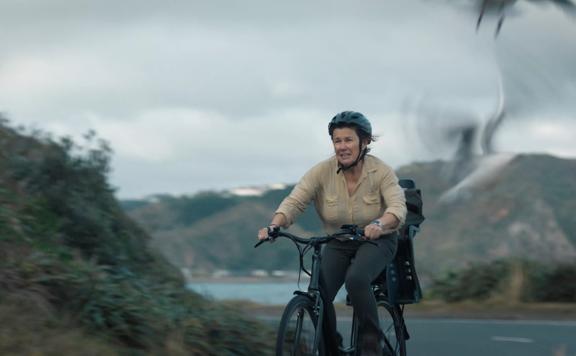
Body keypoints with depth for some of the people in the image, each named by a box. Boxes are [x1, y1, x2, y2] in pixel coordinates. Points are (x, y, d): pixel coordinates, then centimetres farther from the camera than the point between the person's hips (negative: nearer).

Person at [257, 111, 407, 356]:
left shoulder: (381, 172, -16)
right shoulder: (322, 171, -12)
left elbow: (398, 207, -30)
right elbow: (294, 201, -21)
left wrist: (379, 224, -52)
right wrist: (274, 225, -40)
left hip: (377, 241, -3)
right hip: (337, 244, 3)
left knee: (356, 279, -33)